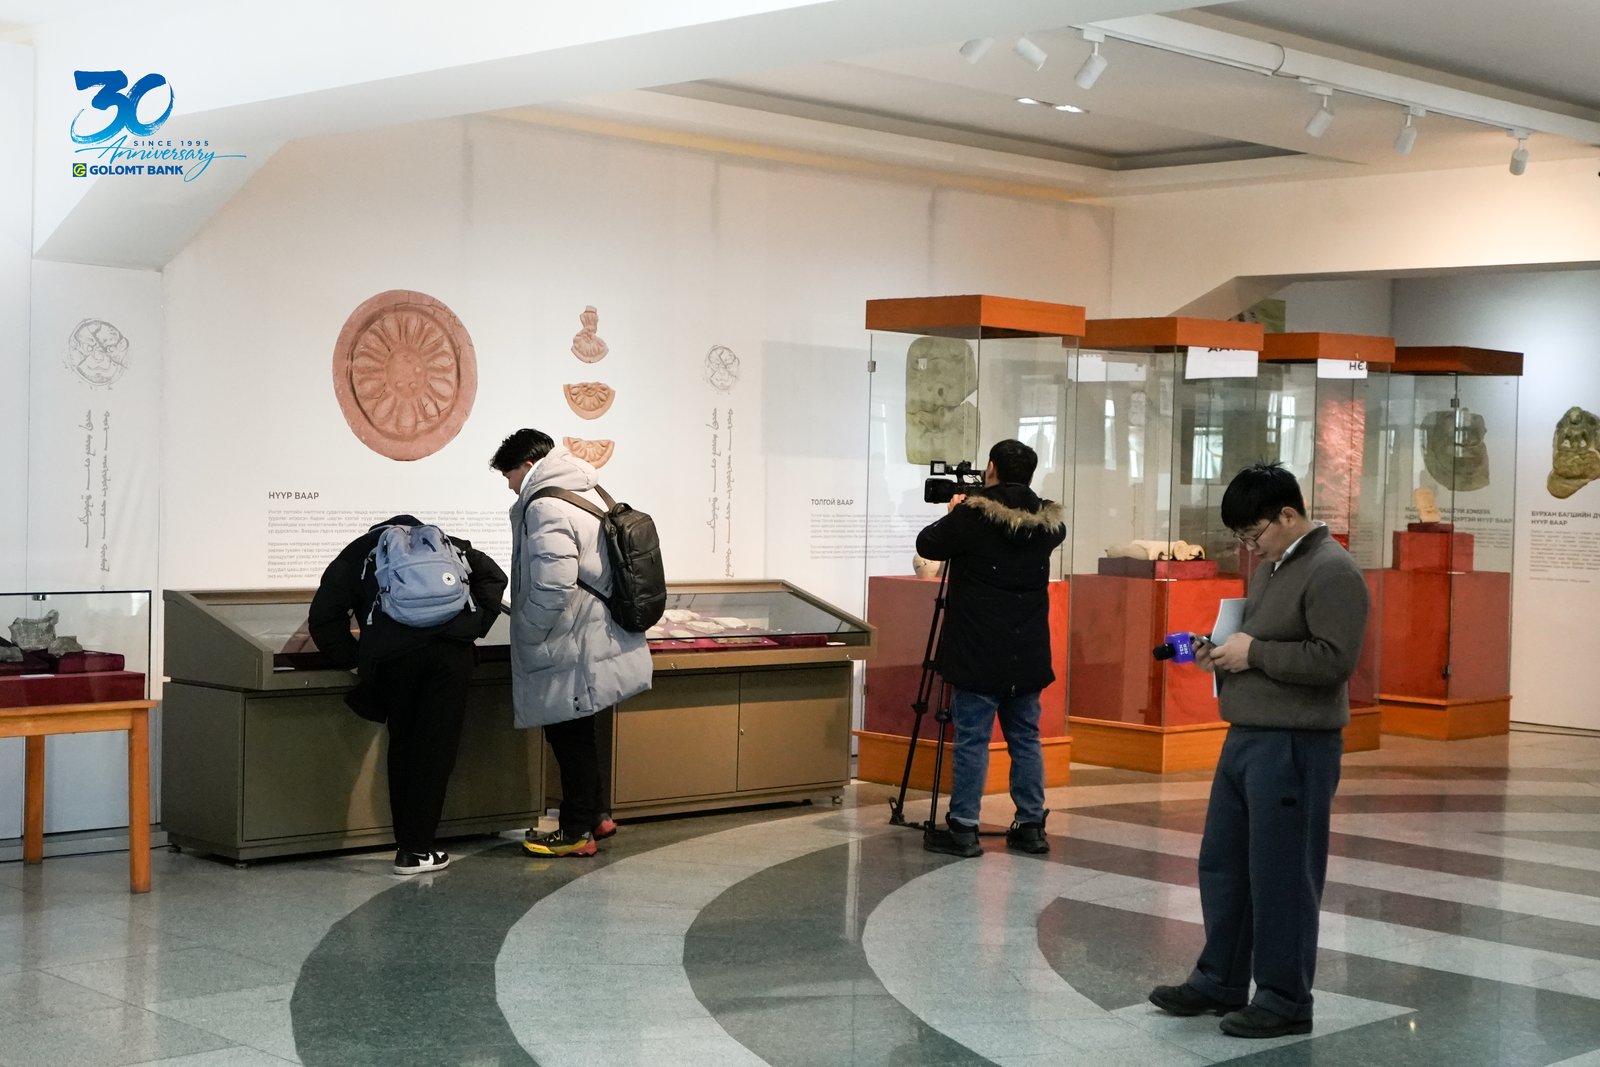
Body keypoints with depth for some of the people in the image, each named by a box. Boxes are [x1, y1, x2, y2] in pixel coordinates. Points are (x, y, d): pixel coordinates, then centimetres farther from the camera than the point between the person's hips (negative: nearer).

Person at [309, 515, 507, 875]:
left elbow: (323, 616, 15)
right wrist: (476, 626, 21)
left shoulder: (358, 552, 26)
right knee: (436, 749, 4)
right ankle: (416, 851, 5)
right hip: (452, 647, 1)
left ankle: (408, 844, 16)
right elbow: (492, 576, 23)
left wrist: (353, 657, 19)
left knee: (403, 748, 13)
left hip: (393, 655, -1)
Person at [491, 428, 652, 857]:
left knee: (569, 738, 2)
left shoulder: (545, 507, -19)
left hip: (572, 651, -9)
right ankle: (598, 814, 30)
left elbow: (552, 589, -27)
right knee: (577, 734, 20)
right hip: (598, 640, 10)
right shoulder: (590, 493, 12)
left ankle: (577, 832, 12)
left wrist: (526, 635, -13)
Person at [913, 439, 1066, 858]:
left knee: (972, 739, -1)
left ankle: (963, 828, 0)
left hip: (979, 652, -5)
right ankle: (1031, 826, 15)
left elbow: (926, 545, -1)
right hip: (1027, 654, 5)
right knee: (1026, 738, 12)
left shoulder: (973, 515, -13)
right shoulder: (1047, 521, 2)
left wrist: (953, 514, 17)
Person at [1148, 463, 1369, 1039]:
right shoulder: (1269, 568, 16)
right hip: (1245, 738, 10)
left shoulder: (1331, 572, -15)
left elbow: (1334, 660, -22)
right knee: (1222, 864, 15)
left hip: (1294, 747, -10)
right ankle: (1220, 982, 28)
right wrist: (1222, 652, 8)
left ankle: (1285, 1001, 11)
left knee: (1280, 876, -1)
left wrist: (1253, 653, -18)